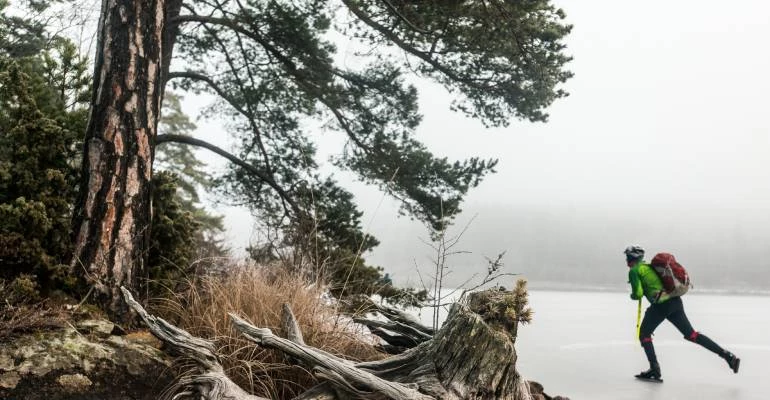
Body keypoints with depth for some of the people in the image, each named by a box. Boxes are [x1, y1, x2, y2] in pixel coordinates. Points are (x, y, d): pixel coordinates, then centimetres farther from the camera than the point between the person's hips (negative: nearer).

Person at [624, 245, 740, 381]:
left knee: (644, 334, 9)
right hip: (675, 300, 8)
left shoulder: (634, 271, 0)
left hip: (661, 304, -8)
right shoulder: (649, 266, 24)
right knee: (691, 334, 12)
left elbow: (638, 293, -8)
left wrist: (632, 296, 13)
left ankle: (654, 369, 2)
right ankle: (728, 356, 7)